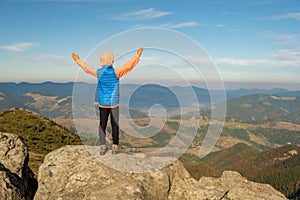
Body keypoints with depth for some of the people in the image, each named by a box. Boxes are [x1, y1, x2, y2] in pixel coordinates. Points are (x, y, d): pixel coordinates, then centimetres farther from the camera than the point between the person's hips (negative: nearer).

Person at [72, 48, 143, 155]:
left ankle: (102, 146, 7)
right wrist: (138, 55, 1)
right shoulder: (115, 72, -13)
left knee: (102, 124, 9)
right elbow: (128, 66, -10)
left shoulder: (98, 72, -2)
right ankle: (115, 146, 11)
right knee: (114, 125, 7)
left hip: (102, 103, 3)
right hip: (114, 103, -3)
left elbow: (87, 68, 13)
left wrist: (78, 60, 30)